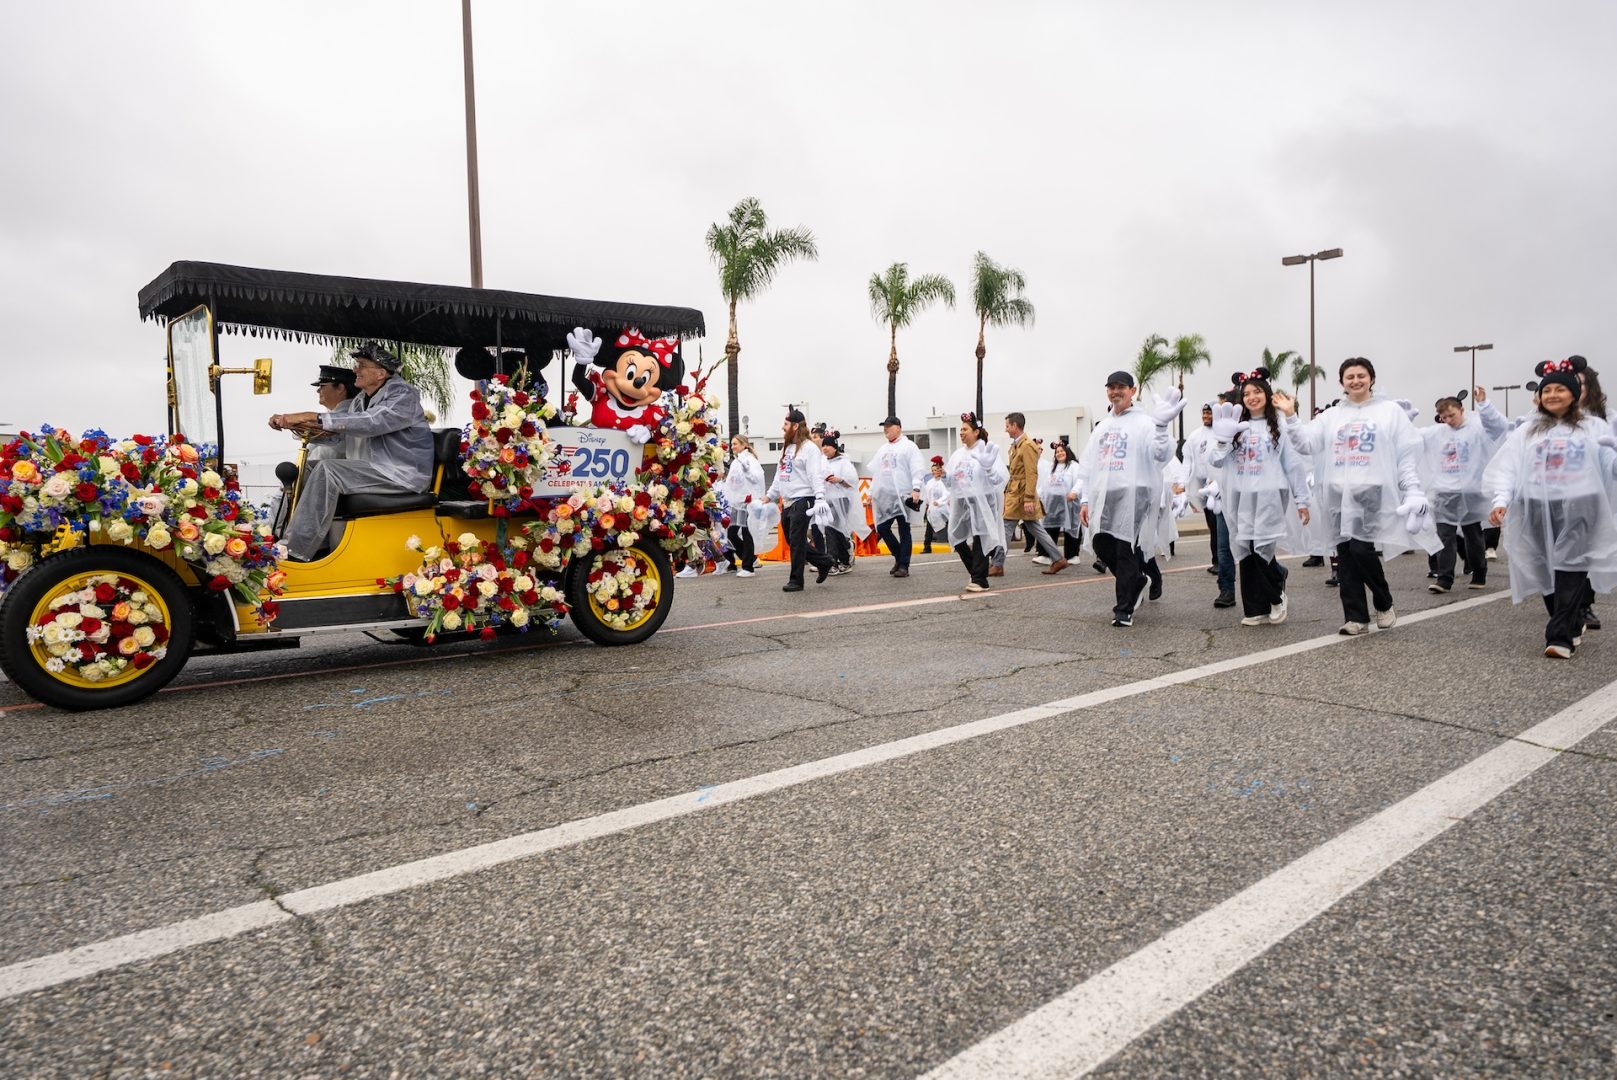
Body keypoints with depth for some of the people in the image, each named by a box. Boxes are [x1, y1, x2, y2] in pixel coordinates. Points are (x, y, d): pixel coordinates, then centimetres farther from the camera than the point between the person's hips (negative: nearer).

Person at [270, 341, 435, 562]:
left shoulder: (404, 395, -11)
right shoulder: (361, 400, 17)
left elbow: (369, 423, -26)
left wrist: (312, 417, -28)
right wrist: (290, 422, -3)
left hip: (403, 475, -9)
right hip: (370, 469, 9)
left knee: (327, 469, -24)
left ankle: (295, 553, -23)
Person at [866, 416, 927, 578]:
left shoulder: (908, 446, 0)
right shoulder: (883, 450, 20)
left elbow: (917, 468, -9)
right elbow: (875, 473, 22)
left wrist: (916, 488, -20)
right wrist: (871, 493, 18)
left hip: (902, 495, -6)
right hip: (884, 497, 6)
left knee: (903, 530, -2)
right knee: (882, 528, 3)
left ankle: (904, 565, 1)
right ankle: (899, 557, 21)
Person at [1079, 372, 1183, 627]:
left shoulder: (1144, 422, -1)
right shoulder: (1102, 426, 19)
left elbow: (1162, 455, -16)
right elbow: (1089, 465, 19)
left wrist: (1161, 426, -32)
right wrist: (1085, 499, 12)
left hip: (1132, 495, -6)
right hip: (1103, 497, 6)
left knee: (1126, 551, -3)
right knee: (1101, 545, 5)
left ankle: (1124, 610, 6)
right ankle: (1137, 582, 30)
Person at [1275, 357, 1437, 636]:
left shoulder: (1390, 411, 7)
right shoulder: (1330, 416, 15)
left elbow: (1408, 454, 3)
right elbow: (1306, 442, 8)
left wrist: (1413, 490, -5)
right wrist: (1290, 416, -4)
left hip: (1373, 493, -3)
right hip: (1340, 495, 4)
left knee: (1363, 549, -14)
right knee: (1345, 554, 2)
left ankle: (1384, 604, 11)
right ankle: (1355, 617, 10)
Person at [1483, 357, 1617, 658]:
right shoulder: (1527, 430, 13)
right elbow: (1508, 466, 4)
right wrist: (1501, 500, -9)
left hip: (1578, 505, -2)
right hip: (1538, 506, 3)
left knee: (1570, 568, -10)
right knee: (1546, 570, 7)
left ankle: (1560, 637, -10)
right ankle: (1572, 627, 27)